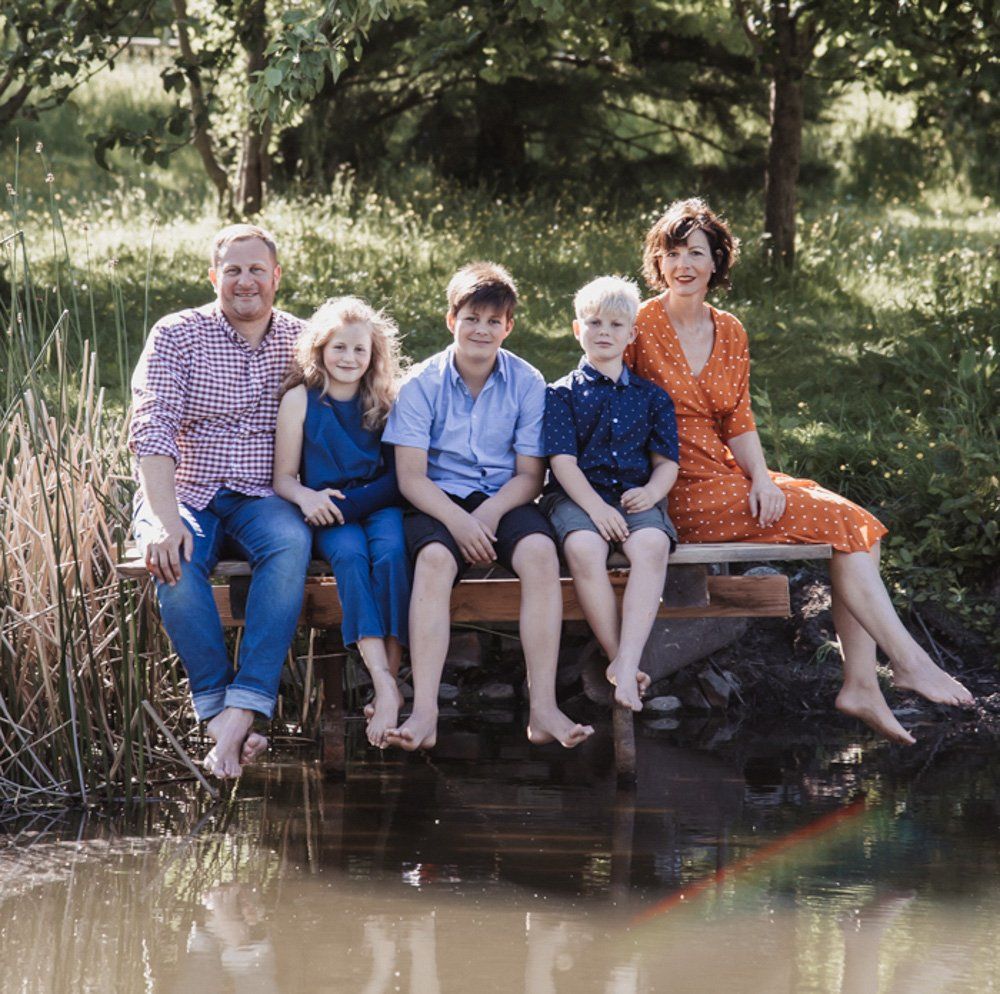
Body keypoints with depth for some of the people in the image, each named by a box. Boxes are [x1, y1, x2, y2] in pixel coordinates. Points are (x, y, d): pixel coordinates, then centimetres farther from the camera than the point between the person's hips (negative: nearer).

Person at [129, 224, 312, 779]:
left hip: (262, 499, 1)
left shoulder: (300, 341, 9)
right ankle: (220, 716, -32)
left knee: (291, 542, -34)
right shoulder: (176, 336, 0)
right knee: (174, 561, -36)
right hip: (185, 495, -1)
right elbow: (151, 430, -12)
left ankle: (240, 711, -39)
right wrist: (166, 519, -26)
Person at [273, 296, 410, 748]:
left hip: (380, 505, 1)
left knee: (391, 551, -33)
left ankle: (390, 681, -35)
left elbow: (397, 474, 6)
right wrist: (307, 497, -17)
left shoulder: (384, 401, 10)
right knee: (350, 556, -34)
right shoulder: (301, 399, 6)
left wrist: (352, 502, -11)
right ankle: (384, 686, -44)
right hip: (330, 515, -1)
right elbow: (283, 477, 6)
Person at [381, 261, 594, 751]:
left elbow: (530, 475, 2)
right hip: (439, 500, -1)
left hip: (504, 499, 1)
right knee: (434, 558, -34)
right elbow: (411, 476, -6)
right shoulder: (422, 384, -2)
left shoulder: (527, 383, 2)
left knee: (540, 551, -31)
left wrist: (490, 513, -18)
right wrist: (457, 521, -23)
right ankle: (424, 712, -40)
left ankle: (543, 708, -33)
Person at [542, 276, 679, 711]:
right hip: (577, 495, -1)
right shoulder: (563, 394, 9)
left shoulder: (650, 396, 18)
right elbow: (563, 461, -3)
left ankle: (627, 662, -43)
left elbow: (667, 462, 13)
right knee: (583, 548, -37)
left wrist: (650, 492, -11)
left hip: (635, 495, 2)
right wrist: (595, 507, -19)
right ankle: (618, 659, -30)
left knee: (652, 545, -34)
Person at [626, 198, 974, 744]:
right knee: (838, 524, -18)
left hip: (731, 477, 7)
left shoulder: (729, 331, 12)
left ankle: (860, 683, -16)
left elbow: (738, 421, 9)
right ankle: (908, 662, -14)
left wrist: (761, 478, -8)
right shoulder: (640, 326, -7)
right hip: (683, 490, -7)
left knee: (860, 525, -12)